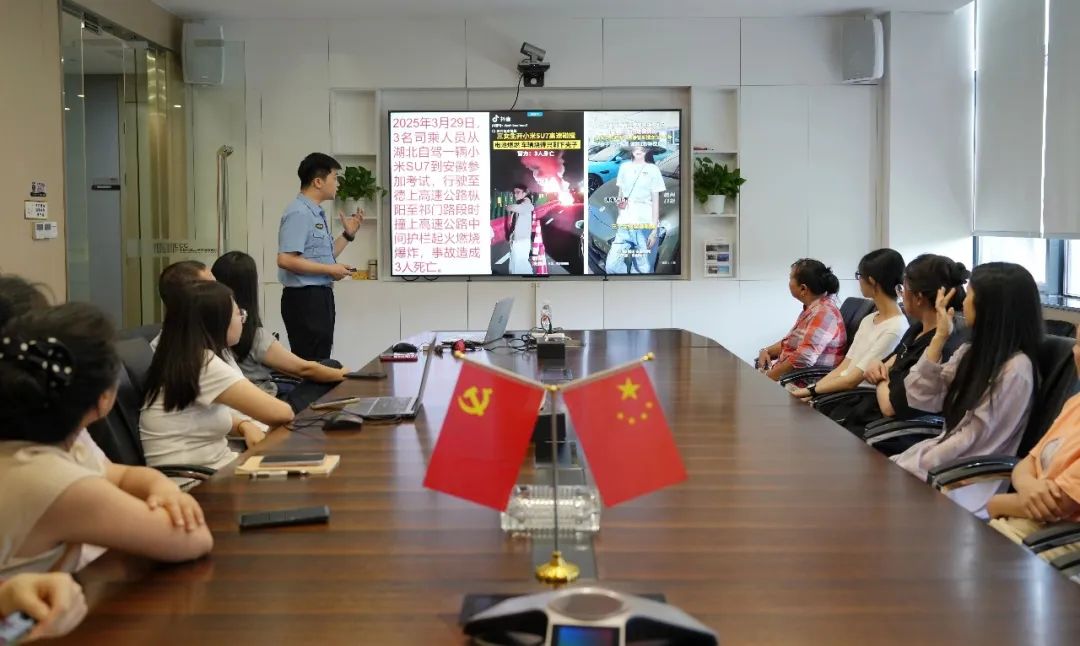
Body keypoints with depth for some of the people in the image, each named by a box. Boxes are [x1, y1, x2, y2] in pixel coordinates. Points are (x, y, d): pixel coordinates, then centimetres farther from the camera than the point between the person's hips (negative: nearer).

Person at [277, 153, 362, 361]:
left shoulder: (317, 213, 16)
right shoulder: (299, 213, -15)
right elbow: (286, 260, -24)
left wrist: (348, 234, 14)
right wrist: (330, 269, -18)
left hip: (320, 296, 10)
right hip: (305, 297, -10)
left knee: (320, 362, 13)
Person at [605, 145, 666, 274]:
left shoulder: (652, 169, 3)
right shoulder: (624, 167, 14)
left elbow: (656, 201, 1)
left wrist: (654, 230, -6)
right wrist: (619, 201, -3)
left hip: (646, 226, -4)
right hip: (624, 225, 4)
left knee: (643, 270, -4)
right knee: (611, 266, -7)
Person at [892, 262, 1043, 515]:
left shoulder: (1016, 369, -16)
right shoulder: (971, 352, 10)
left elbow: (973, 440, -17)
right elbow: (920, 397, 4)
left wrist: (909, 469, -15)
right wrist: (939, 337, 1)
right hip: (945, 460, 8)